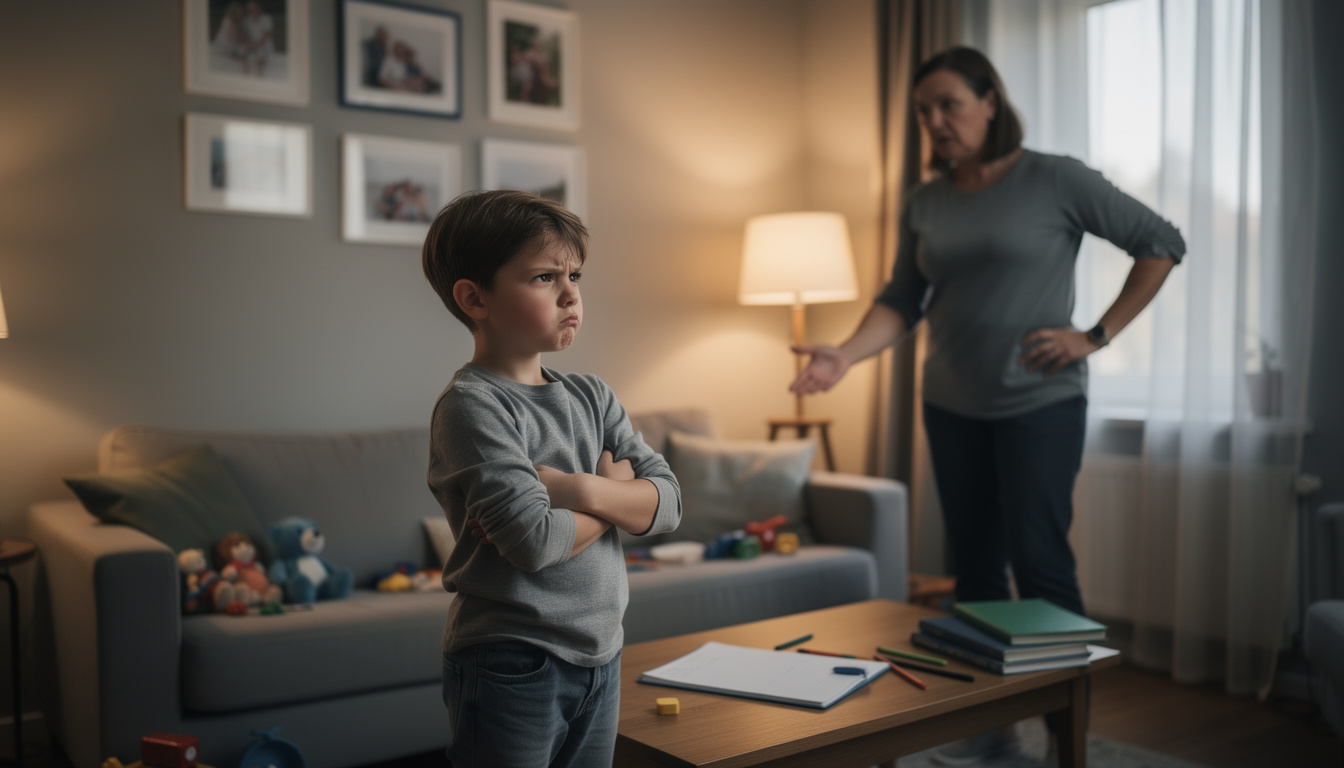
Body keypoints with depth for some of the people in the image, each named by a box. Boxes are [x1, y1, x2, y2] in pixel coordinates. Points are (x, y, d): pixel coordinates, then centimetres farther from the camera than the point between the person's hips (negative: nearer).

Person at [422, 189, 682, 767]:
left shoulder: (592, 397, 7)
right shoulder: (471, 405, -15)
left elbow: (667, 503, 0)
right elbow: (535, 542, -25)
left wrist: (577, 488, -17)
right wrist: (614, 489, -7)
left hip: (600, 654, 7)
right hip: (511, 668, -7)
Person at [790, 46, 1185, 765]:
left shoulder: (1056, 180, -5)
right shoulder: (923, 204, 8)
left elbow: (1160, 243, -1)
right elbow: (901, 301, 5)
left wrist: (1097, 334, -6)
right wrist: (845, 354, -12)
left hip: (1039, 402, -5)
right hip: (952, 407, 5)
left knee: (1039, 562, -6)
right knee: (974, 565, 9)